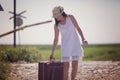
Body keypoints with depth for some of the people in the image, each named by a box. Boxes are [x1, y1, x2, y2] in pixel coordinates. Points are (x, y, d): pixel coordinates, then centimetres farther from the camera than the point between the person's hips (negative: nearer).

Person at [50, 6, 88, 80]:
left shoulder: (70, 17, -9)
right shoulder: (57, 25, -4)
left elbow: (78, 28, -1)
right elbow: (56, 39, 2)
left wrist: (83, 38, -15)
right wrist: (52, 53, 0)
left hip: (75, 43, -1)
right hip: (65, 45, 1)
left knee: (75, 65, -6)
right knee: (66, 66, -8)